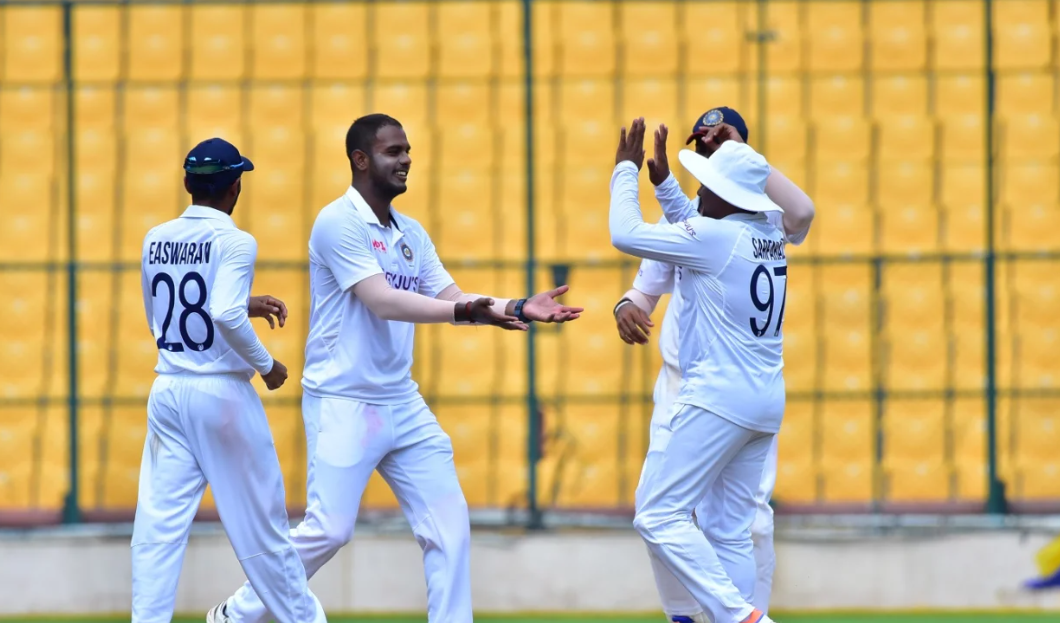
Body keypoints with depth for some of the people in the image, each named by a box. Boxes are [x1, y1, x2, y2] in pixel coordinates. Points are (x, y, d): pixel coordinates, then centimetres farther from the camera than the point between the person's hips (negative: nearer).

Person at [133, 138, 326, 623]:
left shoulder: (156, 241, 9)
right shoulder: (234, 242, -10)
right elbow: (226, 316, -24)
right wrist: (266, 364, -9)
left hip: (167, 394, 5)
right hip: (222, 394, -5)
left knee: (158, 523, 0)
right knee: (260, 523, 6)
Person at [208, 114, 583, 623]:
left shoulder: (411, 233, 13)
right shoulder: (339, 223, -12)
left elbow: (452, 301, 7)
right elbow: (382, 301, -22)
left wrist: (516, 308, -9)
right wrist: (464, 310, -31)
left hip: (402, 404, 8)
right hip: (343, 404, -7)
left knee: (449, 524, 0)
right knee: (329, 529, -10)